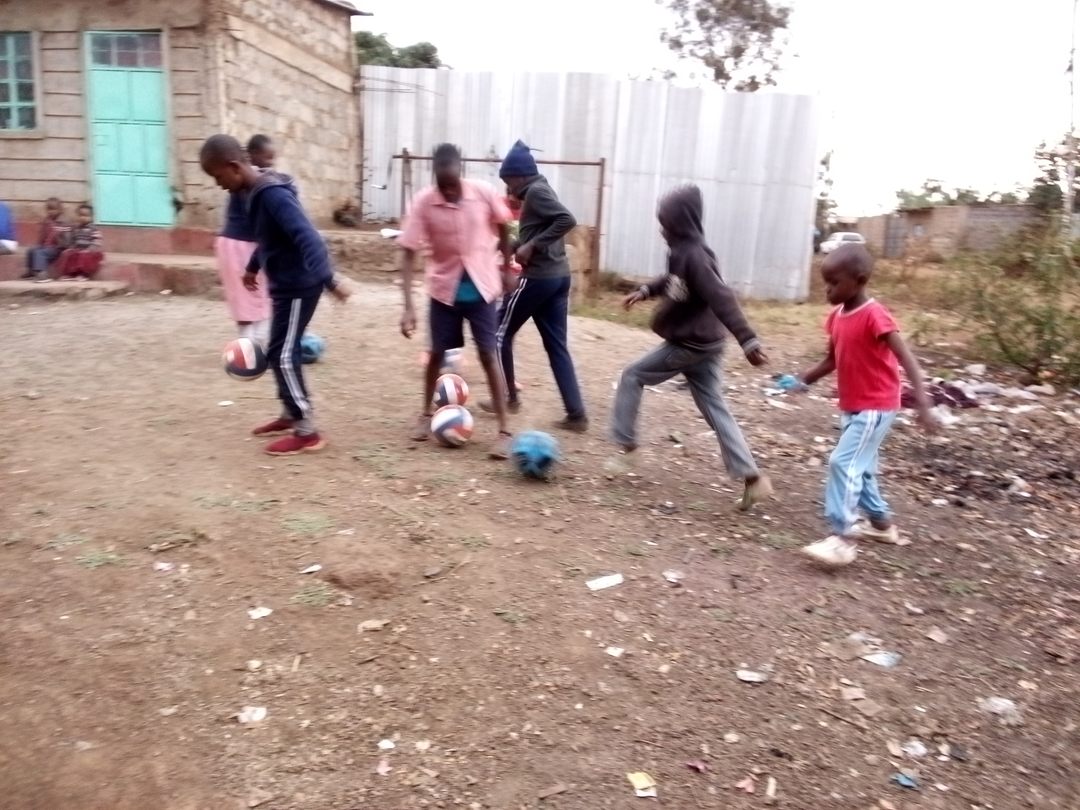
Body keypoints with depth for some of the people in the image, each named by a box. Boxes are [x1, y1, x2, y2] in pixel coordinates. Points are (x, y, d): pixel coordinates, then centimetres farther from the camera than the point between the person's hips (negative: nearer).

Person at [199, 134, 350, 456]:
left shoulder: (274, 195, -22)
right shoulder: (256, 193, 8)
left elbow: (308, 238, -33)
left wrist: (328, 280, -43)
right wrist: (253, 267, 38)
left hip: (298, 286, -10)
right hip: (284, 284, 10)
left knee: (282, 355, -6)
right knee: (281, 351, 17)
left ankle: (307, 431, 1)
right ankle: (290, 415, 31)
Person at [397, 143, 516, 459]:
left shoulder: (484, 193, -14)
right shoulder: (423, 202, -16)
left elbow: (502, 227, 5)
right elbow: (408, 253, -17)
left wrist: (506, 268, 11)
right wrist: (408, 306, -23)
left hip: (481, 286, 0)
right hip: (444, 288, 1)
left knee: (488, 355, -2)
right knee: (437, 352, 11)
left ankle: (504, 431, 2)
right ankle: (426, 414, 33)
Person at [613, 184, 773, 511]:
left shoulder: (694, 255, -21)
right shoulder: (683, 251, 8)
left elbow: (722, 299, -30)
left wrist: (748, 341, -35)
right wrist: (646, 290, 28)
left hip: (687, 346, -9)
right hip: (703, 345, 9)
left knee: (631, 377, 7)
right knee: (716, 410, 8)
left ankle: (626, 446, 15)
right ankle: (752, 478, 6)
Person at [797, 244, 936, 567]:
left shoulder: (874, 315, -20)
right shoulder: (837, 316, 4)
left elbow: (906, 358, -23)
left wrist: (922, 403, -32)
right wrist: (804, 379, 1)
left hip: (876, 407, -9)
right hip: (851, 407, 9)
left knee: (843, 463, -16)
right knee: (860, 466, 18)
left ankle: (843, 538, -13)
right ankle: (881, 522, 37)